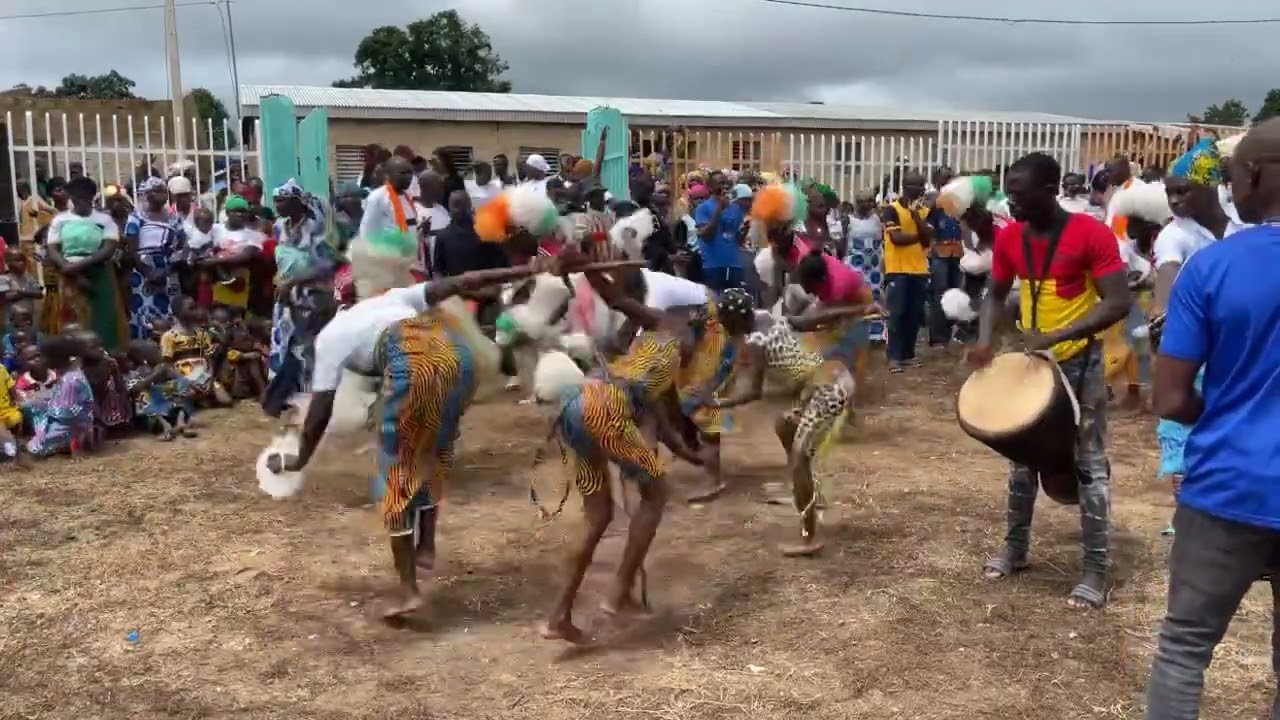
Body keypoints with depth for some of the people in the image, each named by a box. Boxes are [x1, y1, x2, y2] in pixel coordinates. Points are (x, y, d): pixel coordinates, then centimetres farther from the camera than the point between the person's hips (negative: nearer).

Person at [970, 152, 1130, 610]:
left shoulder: (1091, 234, -18)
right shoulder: (1009, 238, -1)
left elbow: (1118, 304, -20)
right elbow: (996, 294, 11)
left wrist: (1057, 335, -28)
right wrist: (985, 339, -7)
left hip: (1080, 363, -5)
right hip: (1029, 360, 6)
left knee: (1089, 465, 1)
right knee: (1022, 460, 14)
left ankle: (1097, 567, 9)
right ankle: (1015, 547, 29)